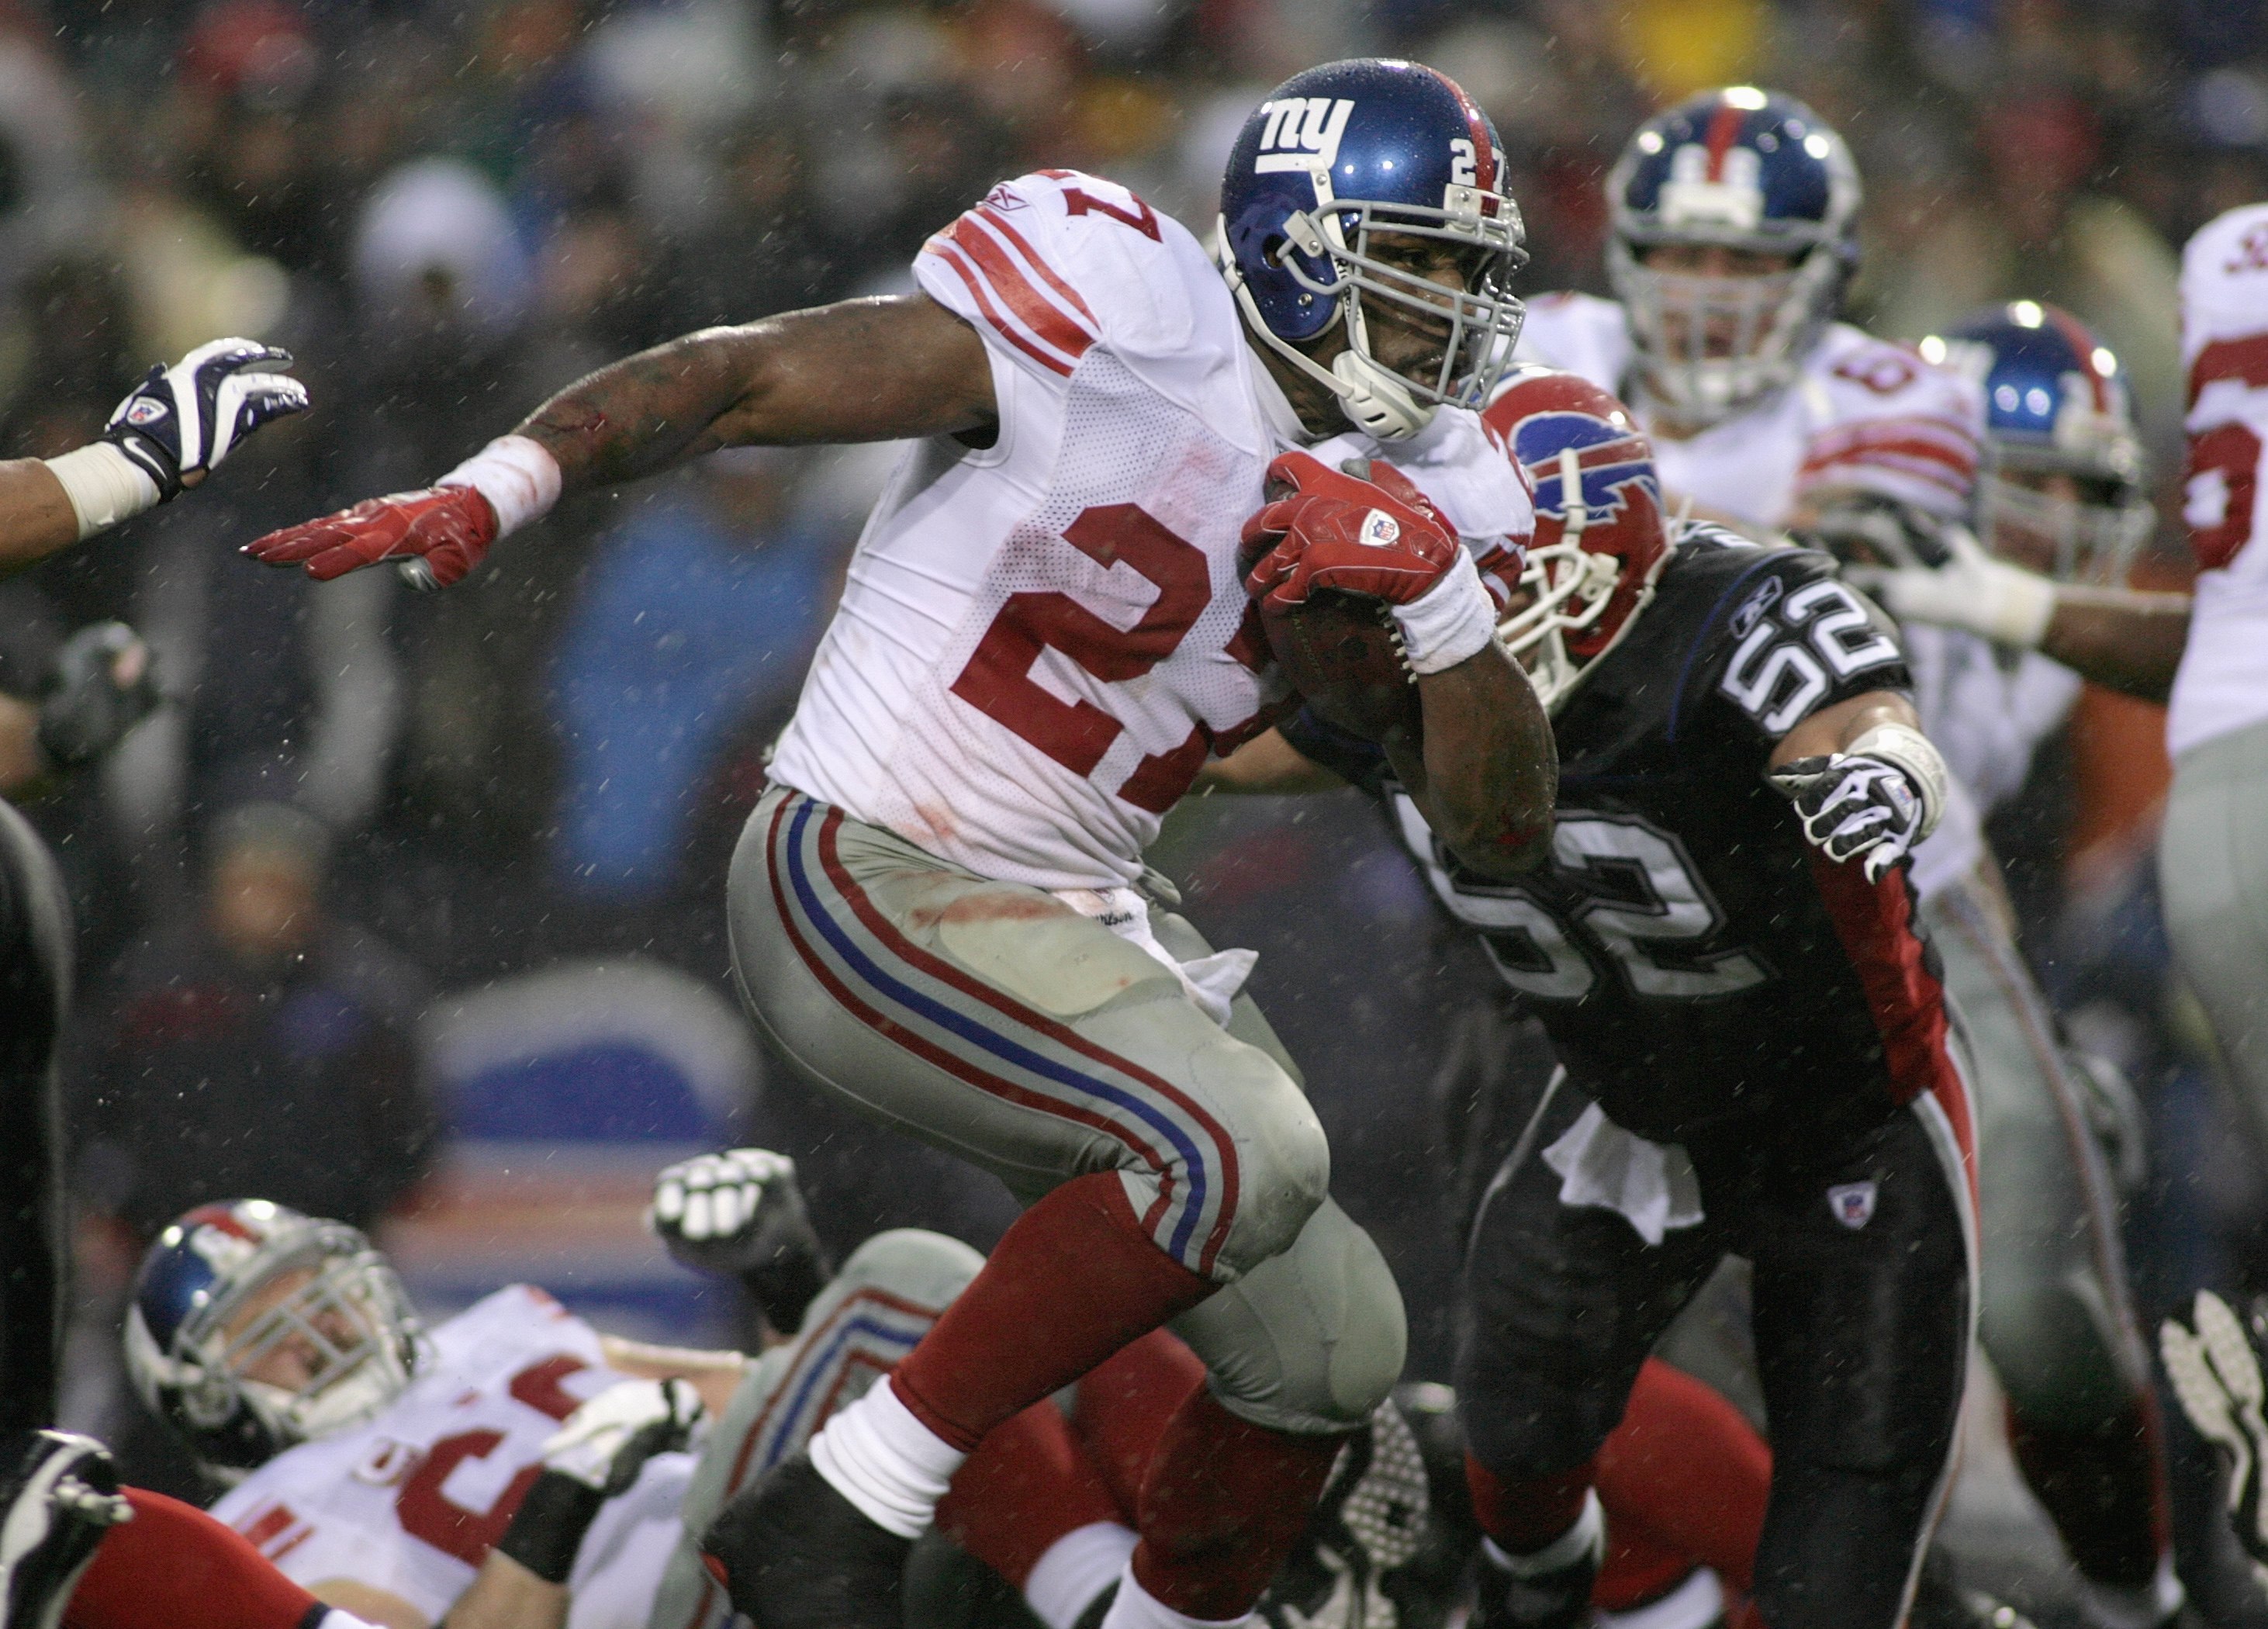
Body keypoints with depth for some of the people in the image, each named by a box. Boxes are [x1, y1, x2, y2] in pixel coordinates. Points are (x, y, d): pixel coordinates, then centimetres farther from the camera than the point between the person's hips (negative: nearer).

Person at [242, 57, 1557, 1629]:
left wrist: (1441, 598, -14)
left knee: (1329, 1350, 11)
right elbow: (739, 380, -16)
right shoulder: (1116, 326, -17)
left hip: (1078, 913, 9)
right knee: (1243, 1149, -29)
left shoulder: (1419, 490, 4)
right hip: (868, 890, -9)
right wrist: (483, 496, -28)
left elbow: (1501, 827, 3)